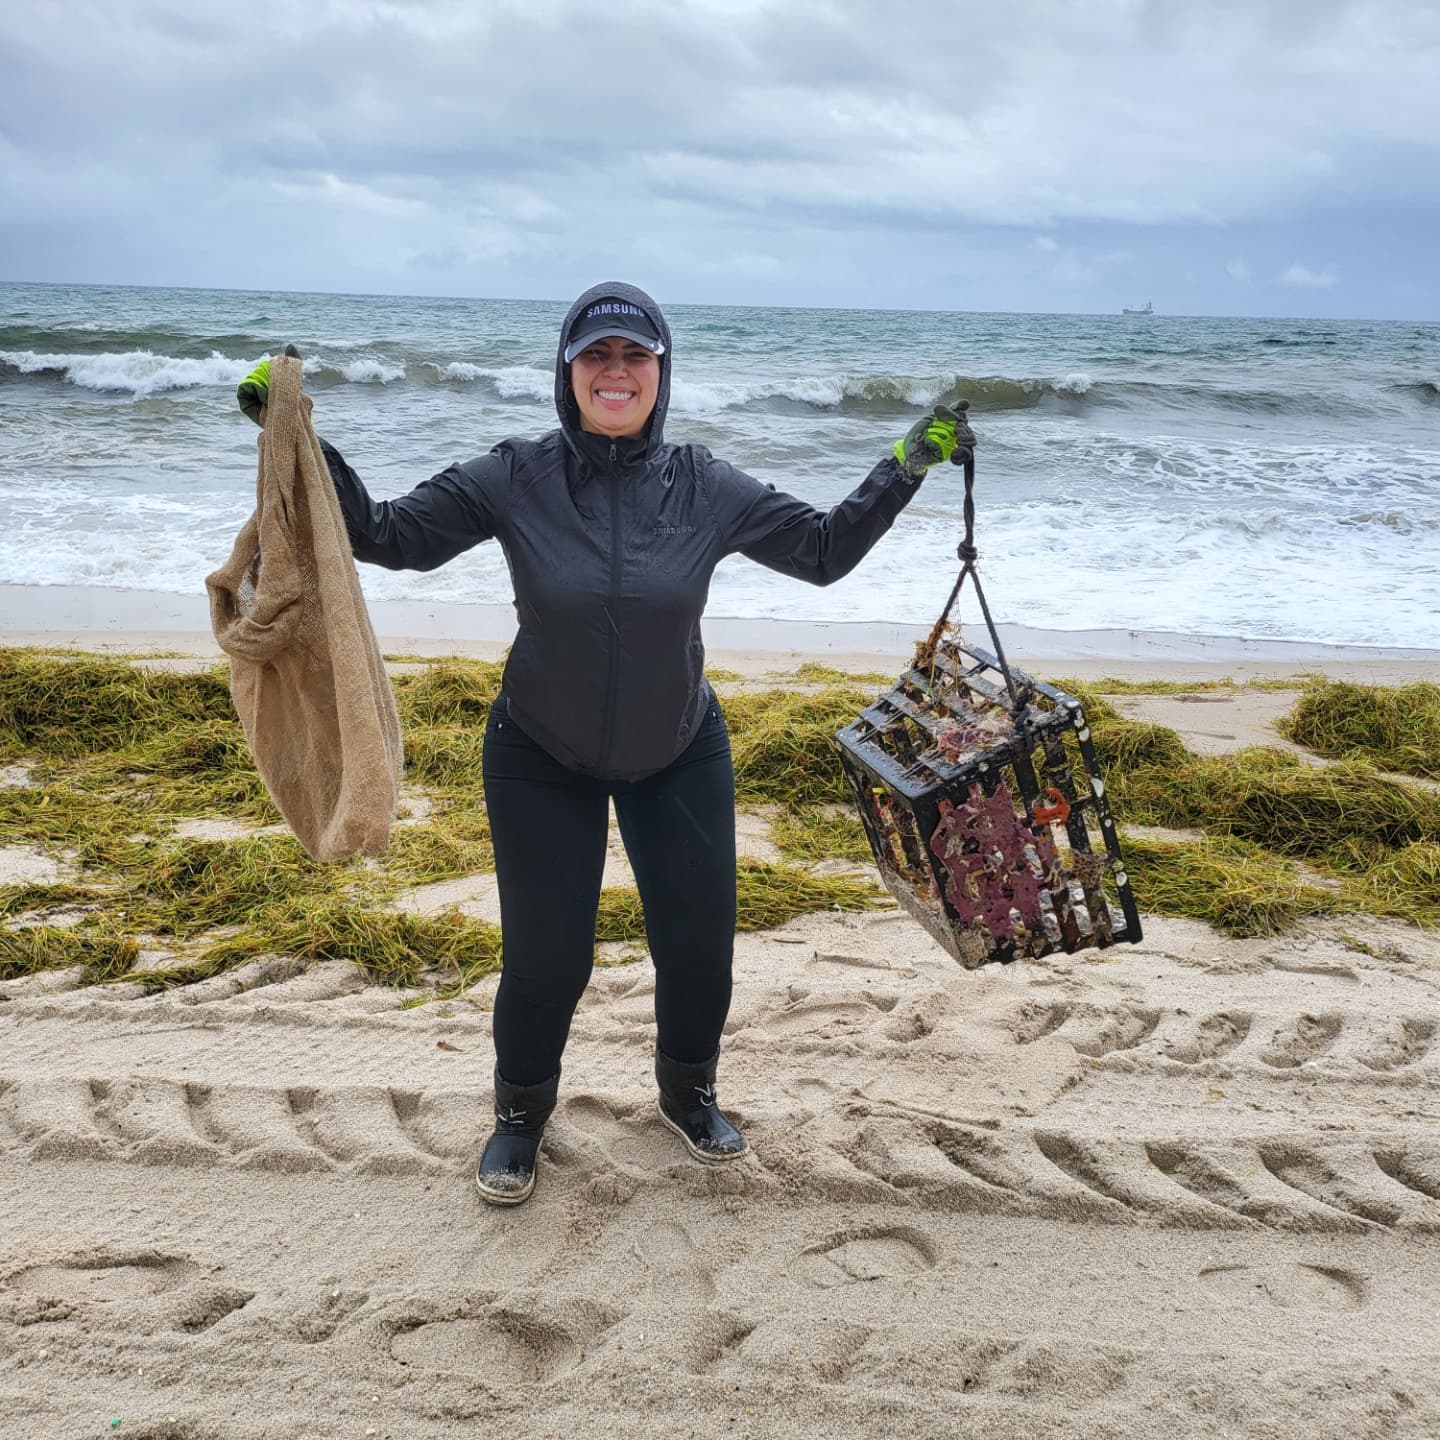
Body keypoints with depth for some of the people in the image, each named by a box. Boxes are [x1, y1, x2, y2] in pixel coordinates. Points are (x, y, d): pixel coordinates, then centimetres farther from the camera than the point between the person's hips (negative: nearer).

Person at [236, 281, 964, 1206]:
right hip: (541, 759, -1)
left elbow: (826, 551, -4)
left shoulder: (708, 489, -12)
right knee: (545, 956, 1)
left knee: (700, 944, 8)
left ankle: (689, 1093, 40)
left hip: (681, 755, 2)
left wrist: (908, 466, -11)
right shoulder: (515, 480, -16)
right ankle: (521, 1114, 32)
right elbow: (388, 537, -11)